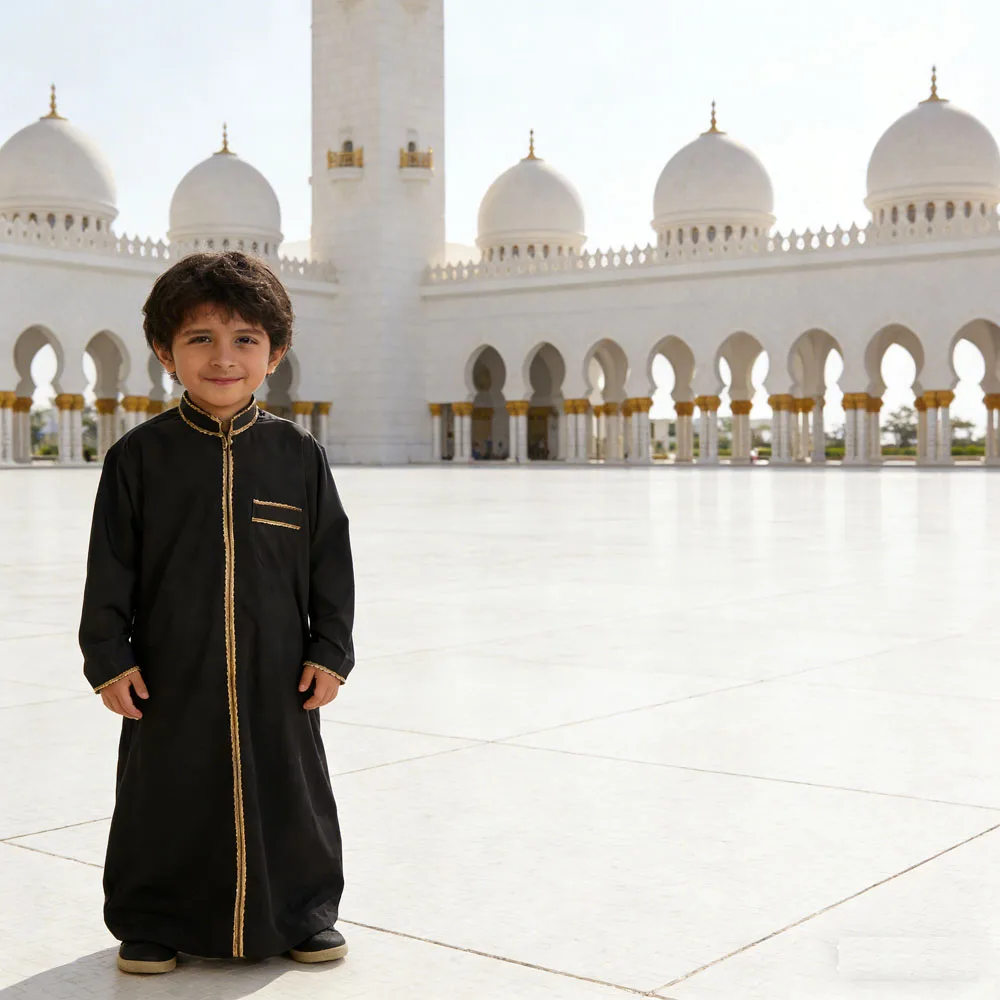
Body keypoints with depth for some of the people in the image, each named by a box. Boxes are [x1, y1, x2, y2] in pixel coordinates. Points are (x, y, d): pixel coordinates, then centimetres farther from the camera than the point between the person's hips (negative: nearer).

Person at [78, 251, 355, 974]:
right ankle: (152, 922, 28)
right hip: (170, 675, -1)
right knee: (166, 799, 9)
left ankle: (303, 913, 31)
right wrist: (108, 656, -4)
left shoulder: (298, 455, 0)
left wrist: (330, 651, 1)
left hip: (279, 673, 1)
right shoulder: (140, 456, -2)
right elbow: (110, 567, 0)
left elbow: (332, 561, 4)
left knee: (290, 794, 12)